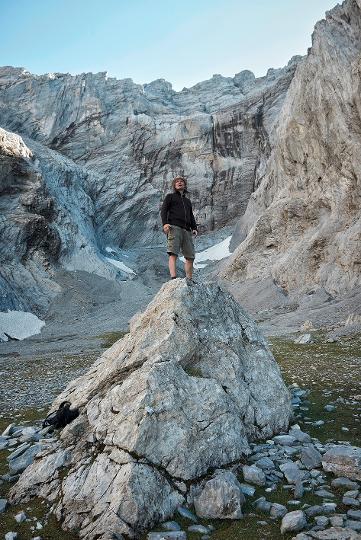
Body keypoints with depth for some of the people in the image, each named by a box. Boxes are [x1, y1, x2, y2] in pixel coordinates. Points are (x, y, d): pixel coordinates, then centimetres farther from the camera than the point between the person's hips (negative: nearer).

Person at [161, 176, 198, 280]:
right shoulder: (170, 196, 19)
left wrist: (194, 228, 12)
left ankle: (189, 280, 2)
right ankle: (173, 278, -30)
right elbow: (163, 210, 6)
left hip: (186, 230, 5)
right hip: (174, 227, -5)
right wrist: (165, 223, -13)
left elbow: (191, 216, 31)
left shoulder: (188, 201, 33)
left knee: (190, 256, -3)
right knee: (173, 254, -19)